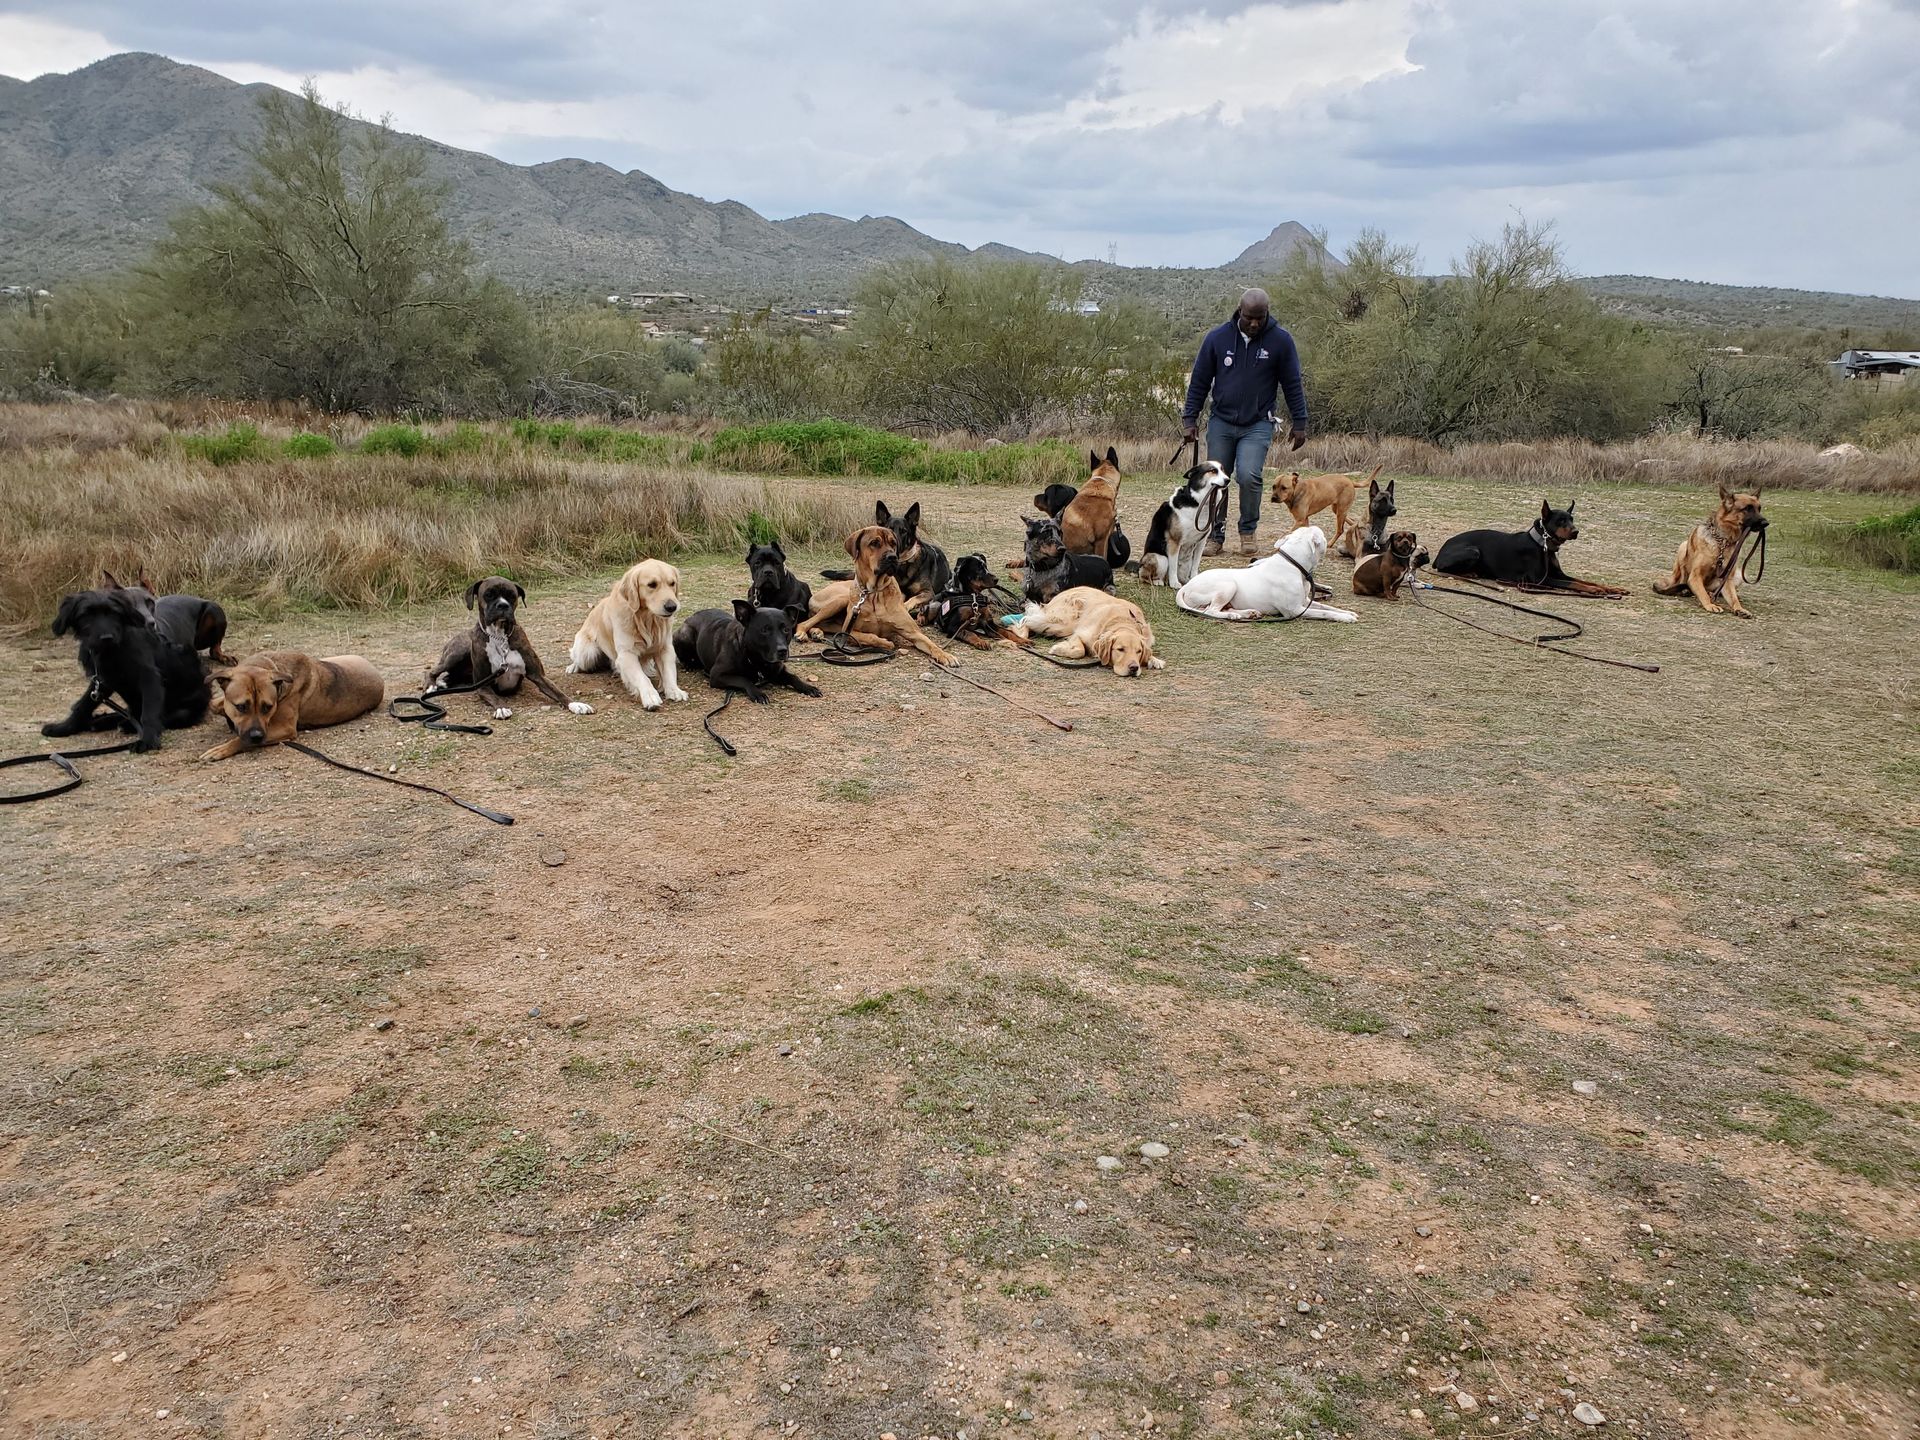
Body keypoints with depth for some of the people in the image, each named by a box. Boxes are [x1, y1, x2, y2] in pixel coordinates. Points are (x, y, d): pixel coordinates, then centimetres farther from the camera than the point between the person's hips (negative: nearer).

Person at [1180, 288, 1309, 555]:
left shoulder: (1280, 340, -5)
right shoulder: (1217, 337, -3)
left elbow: (1293, 385, 3)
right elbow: (1199, 381, 5)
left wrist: (1299, 423, 2)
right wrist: (1190, 419, 1)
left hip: (1258, 425, -2)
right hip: (1220, 423, 2)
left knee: (1249, 475, -19)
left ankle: (1248, 531, 3)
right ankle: (1216, 535, 20)